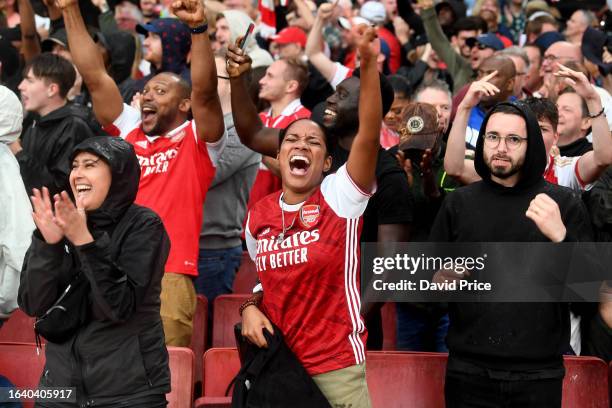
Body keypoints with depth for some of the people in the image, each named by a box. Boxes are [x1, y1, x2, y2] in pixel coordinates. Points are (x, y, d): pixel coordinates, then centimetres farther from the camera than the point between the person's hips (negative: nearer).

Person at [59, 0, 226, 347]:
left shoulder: (197, 140, 6)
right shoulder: (128, 130, 18)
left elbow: (205, 89, -12)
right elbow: (94, 75, 13)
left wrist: (198, 28, -26)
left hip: (167, 277, -5)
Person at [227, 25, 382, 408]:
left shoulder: (340, 197, -8)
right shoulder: (258, 215, 5)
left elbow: (369, 133, -22)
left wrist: (369, 63, -32)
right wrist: (250, 308, -1)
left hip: (336, 368, -4)